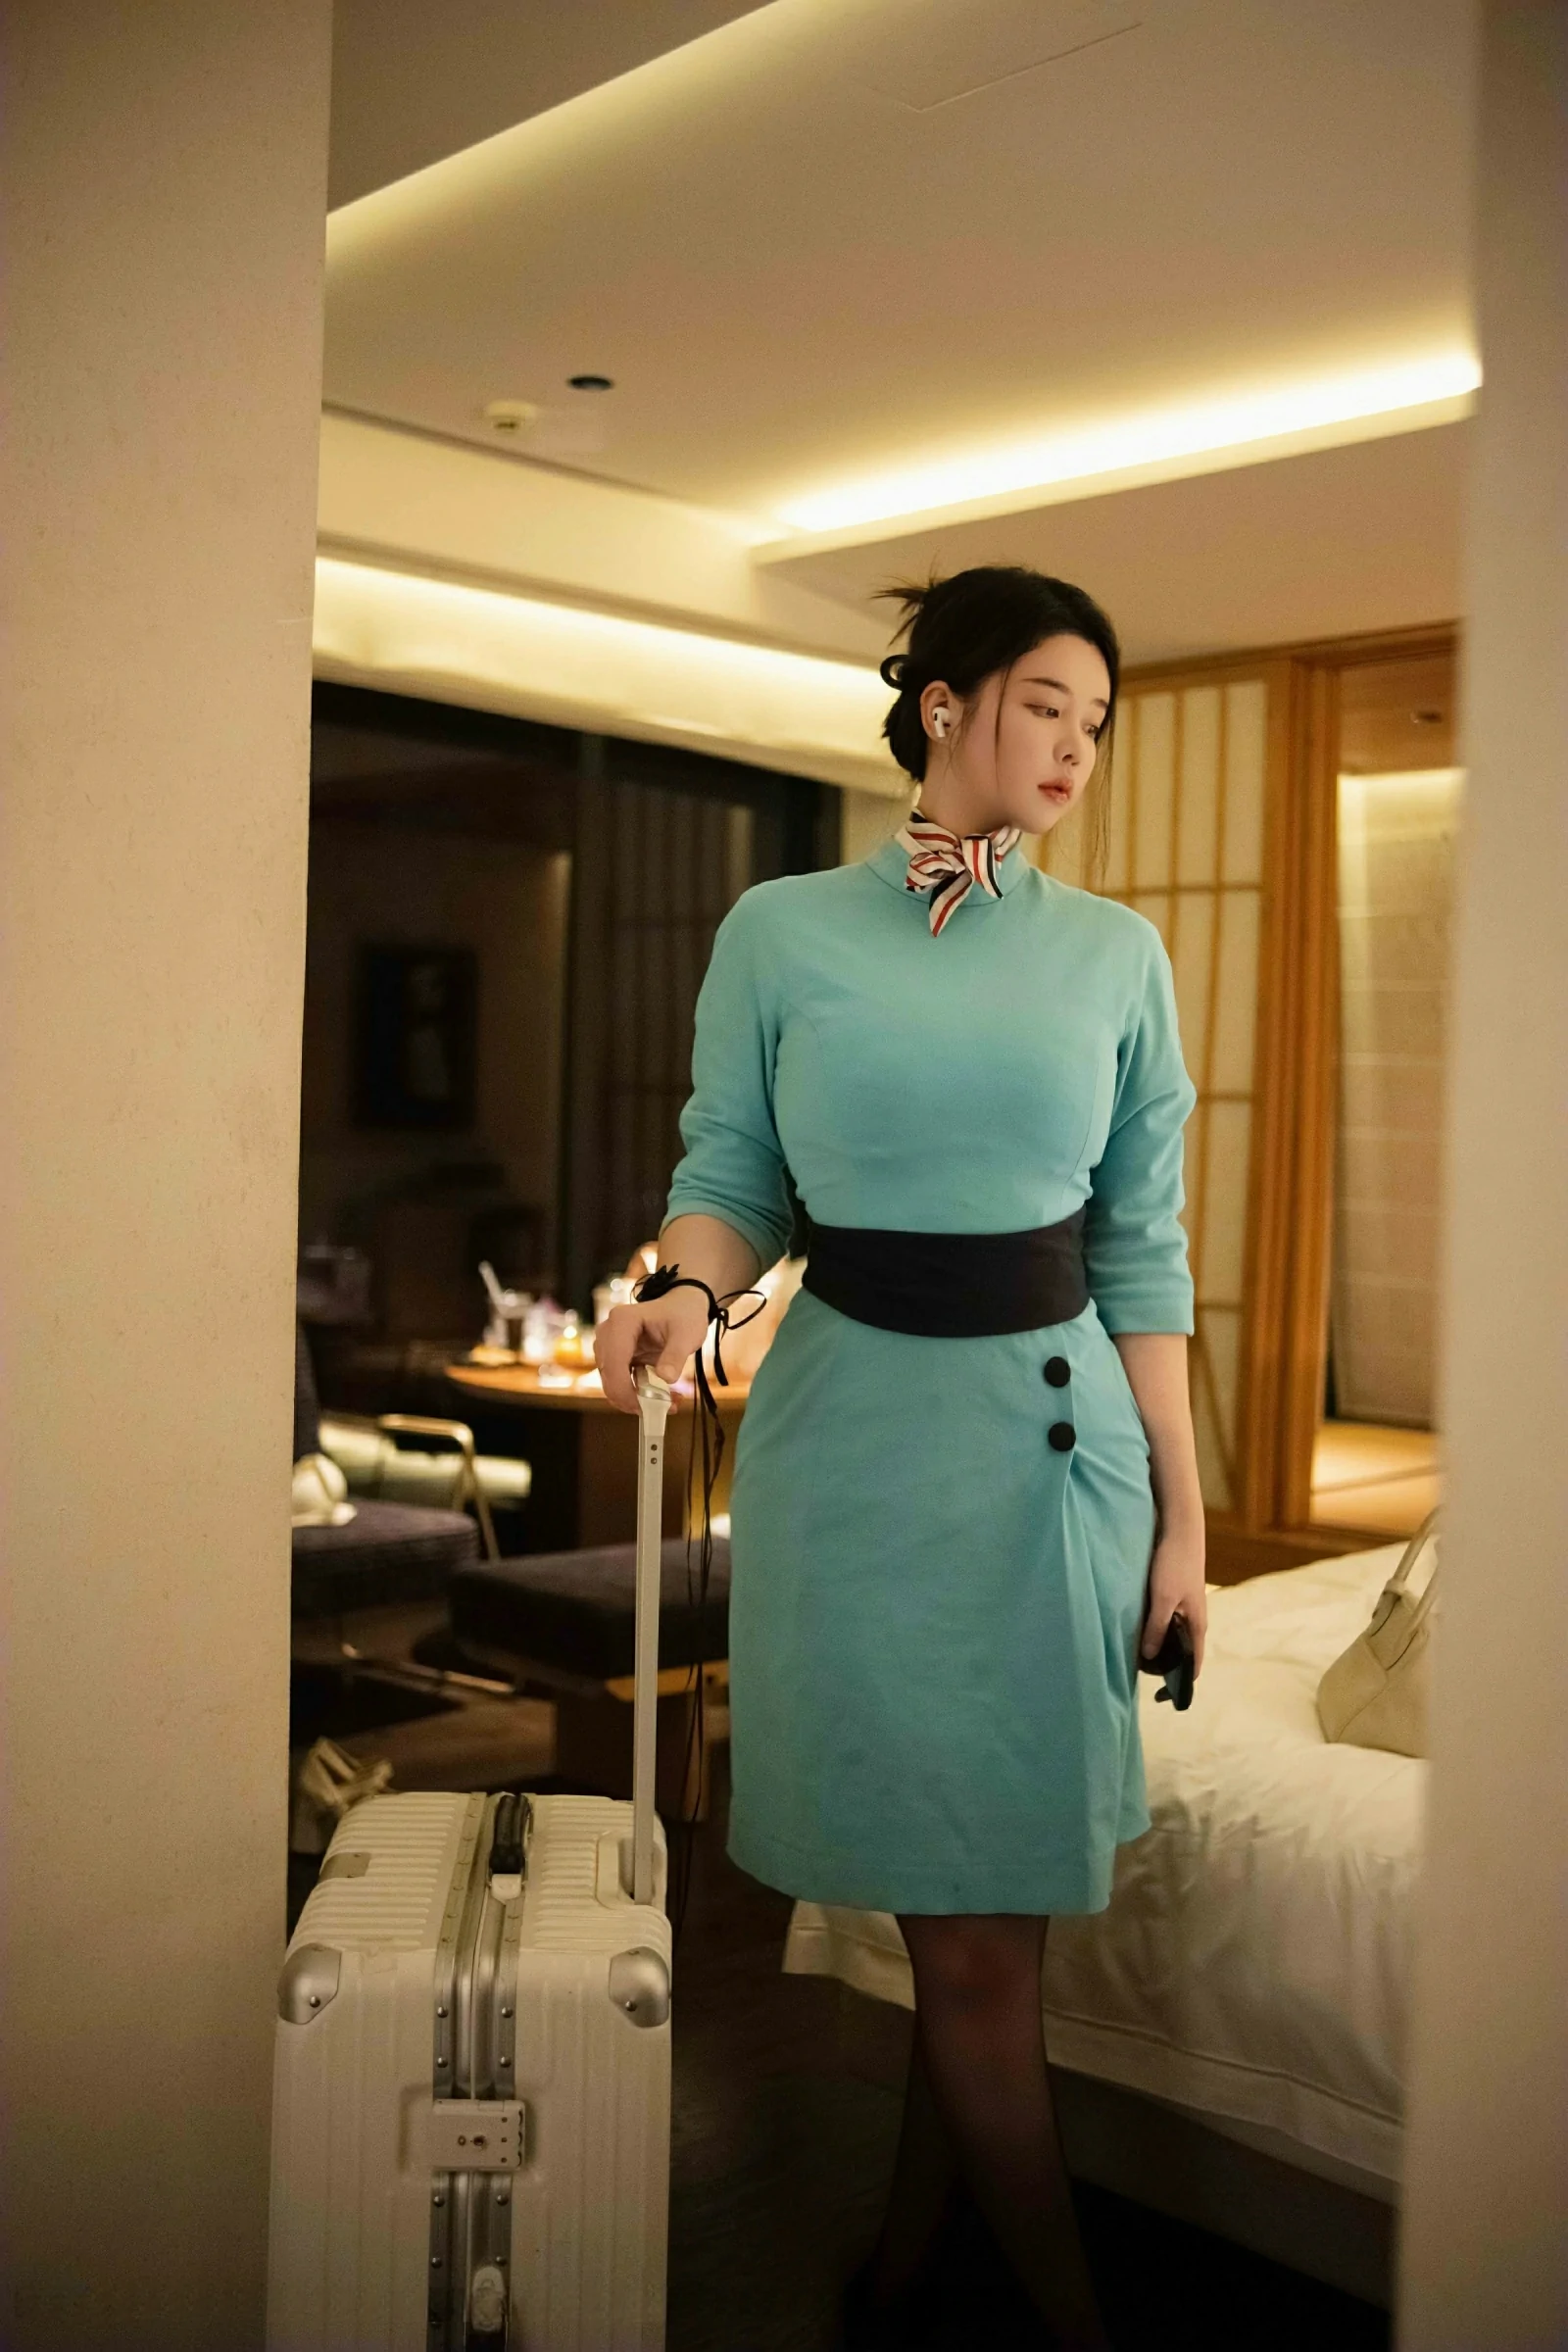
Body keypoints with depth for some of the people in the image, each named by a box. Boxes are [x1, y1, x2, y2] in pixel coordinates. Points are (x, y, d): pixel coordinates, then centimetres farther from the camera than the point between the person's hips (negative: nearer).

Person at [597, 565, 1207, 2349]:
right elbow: (730, 1179, 4)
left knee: (982, 1915, 9)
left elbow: (1140, 1247, 5)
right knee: (970, 1940, 5)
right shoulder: (780, 933, 1)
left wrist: (1181, 1509, 4)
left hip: (1054, 1431, 2)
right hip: (856, 1432, -1)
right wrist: (682, 1288, -19)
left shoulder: (1114, 953, 5)